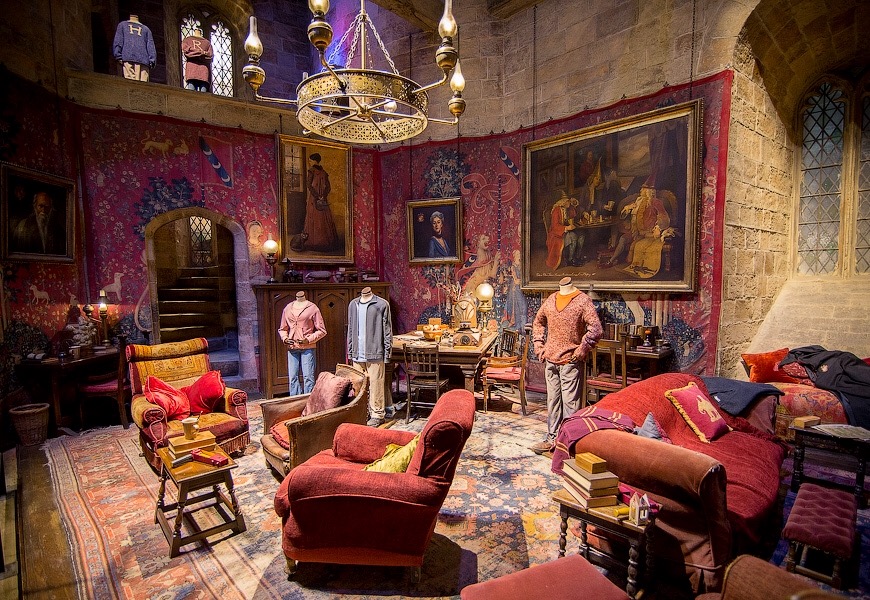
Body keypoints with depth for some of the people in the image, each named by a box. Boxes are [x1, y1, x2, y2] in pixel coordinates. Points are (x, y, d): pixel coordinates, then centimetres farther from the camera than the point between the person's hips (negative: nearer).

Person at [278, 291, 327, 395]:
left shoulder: (312, 308, 0)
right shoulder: (288, 308, 12)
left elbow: (321, 331, 0)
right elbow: (282, 329, 21)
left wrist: (308, 339, -12)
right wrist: (285, 338, 1)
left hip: (307, 347, -4)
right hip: (292, 347, 4)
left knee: (308, 377, -2)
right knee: (293, 377, 6)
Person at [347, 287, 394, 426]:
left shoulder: (381, 304, -3)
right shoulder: (353, 304, 13)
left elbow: (387, 329, -3)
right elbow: (350, 329, 17)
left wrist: (387, 351, -7)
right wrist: (350, 351, 14)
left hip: (375, 353, -5)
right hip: (357, 354, 5)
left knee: (376, 384, -1)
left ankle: (377, 414, 10)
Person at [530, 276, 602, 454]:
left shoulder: (583, 301, -7)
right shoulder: (551, 299, 10)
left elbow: (595, 329, -15)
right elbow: (538, 322, 24)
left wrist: (582, 350, -16)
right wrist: (539, 345, 14)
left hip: (571, 361, -6)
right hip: (550, 360, 6)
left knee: (570, 403, 0)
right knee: (552, 401, 14)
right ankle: (552, 439, 26)